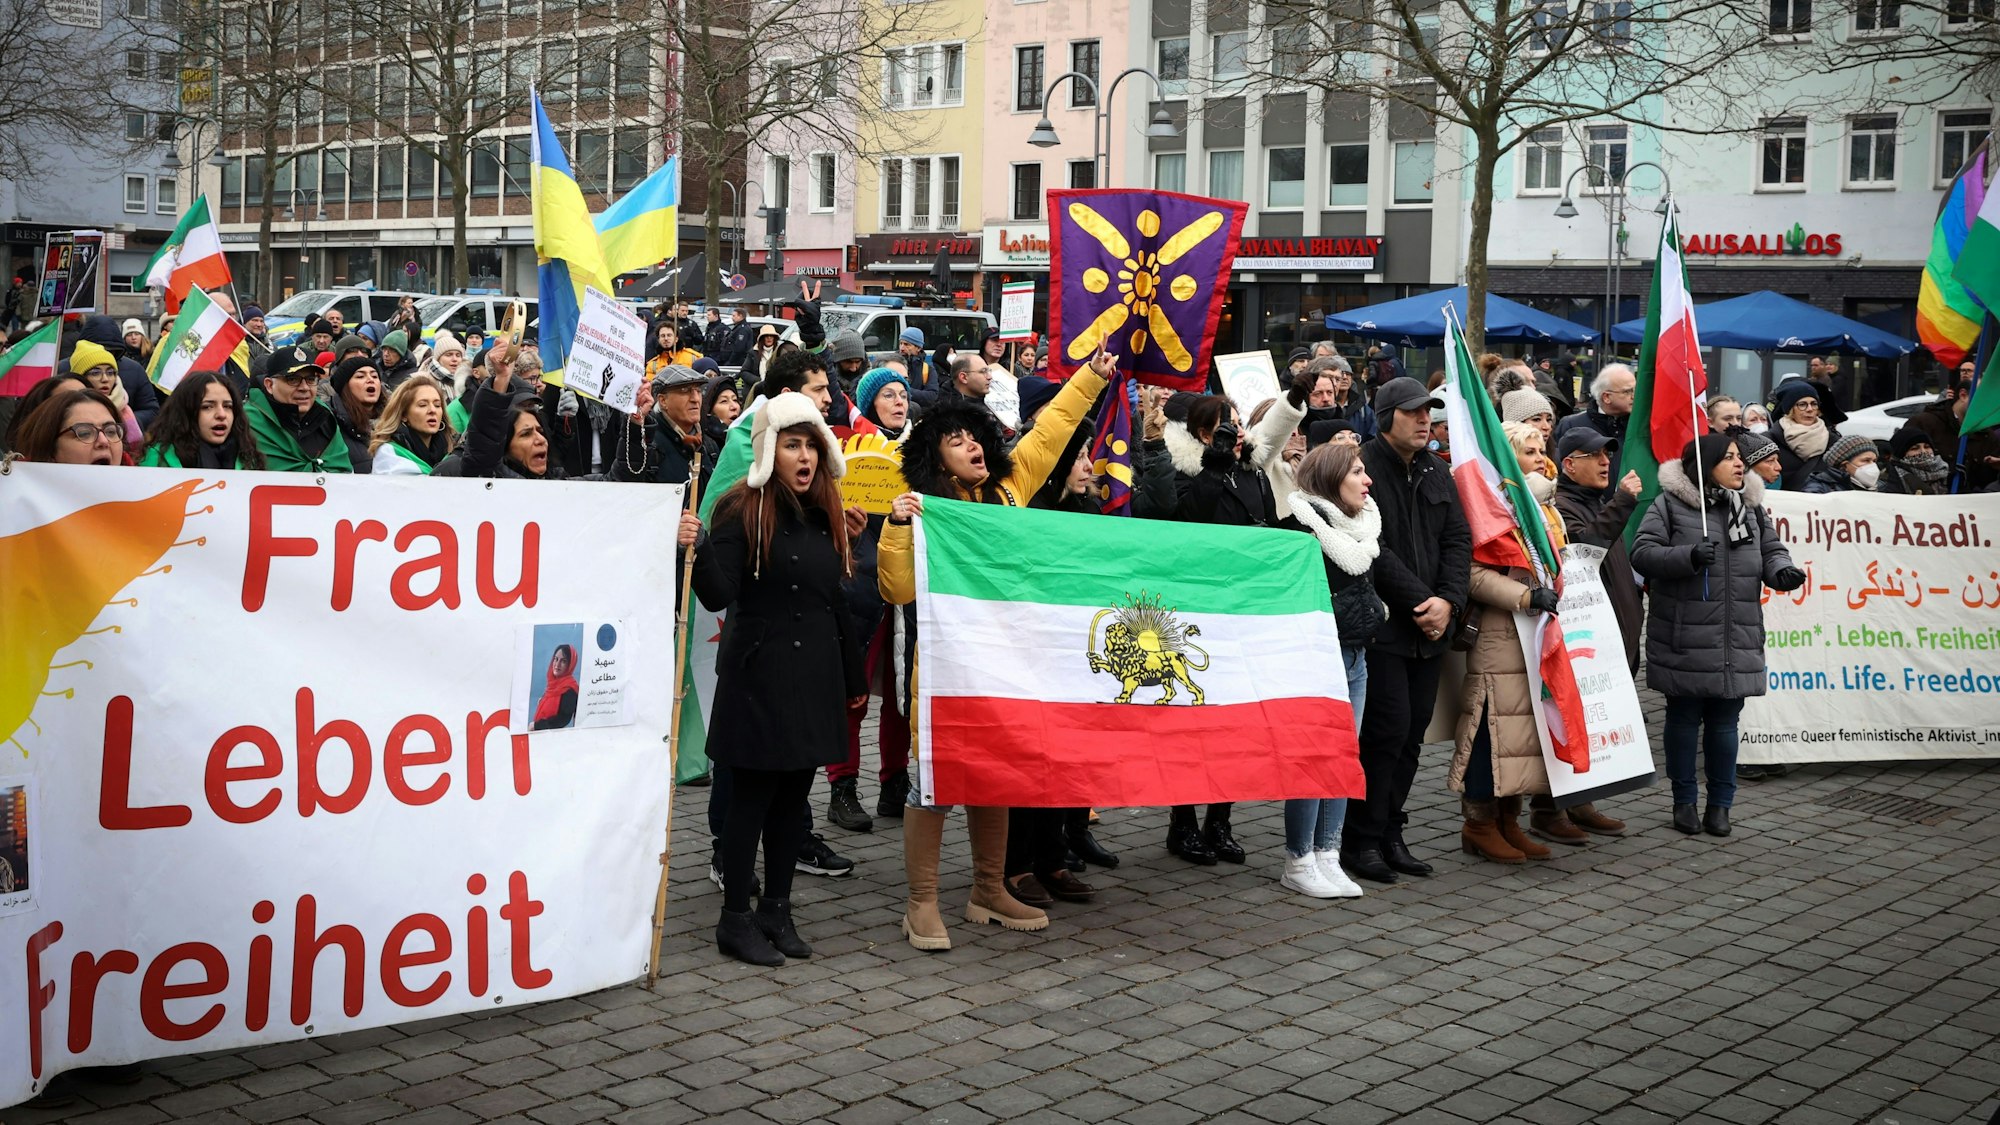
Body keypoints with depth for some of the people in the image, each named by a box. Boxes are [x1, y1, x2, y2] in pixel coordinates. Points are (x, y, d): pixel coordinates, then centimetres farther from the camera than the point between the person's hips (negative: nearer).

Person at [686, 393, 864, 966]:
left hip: (815, 675, 6)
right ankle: (735, 918, 10)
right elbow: (718, 596, -15)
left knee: (793, 795, 11)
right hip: (759, 674, -6)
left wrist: (852, 676, 19)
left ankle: (777, 908, 22)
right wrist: (698, 550, -34)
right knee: (751, 795, 0)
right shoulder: (741, 509, -9)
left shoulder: (825, 513, 11)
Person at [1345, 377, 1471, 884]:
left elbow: (1458, 539, 10)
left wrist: (1448, 600, -5)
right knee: (1387, 728, -9)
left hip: (1431, 628, 7)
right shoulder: (1364, 468, -10)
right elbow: (1373, 551, -16)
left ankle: (1389, 835, 18)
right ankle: (1361, 839, 1)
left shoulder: (1437, 472, 14)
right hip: (1381, 626, -7)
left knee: (1412, 733, 9)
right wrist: (1419, 601, -14)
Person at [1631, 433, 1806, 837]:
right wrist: (1688, 557, -23)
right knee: (1684, 718, 7)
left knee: (1725, 720, 9)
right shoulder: (1670, 504, -3)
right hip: (1686, 640, -4)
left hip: (1737, 641, 4)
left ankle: (1721, 803, 20)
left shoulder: (1751, 506, 14)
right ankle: (1684, 801, 20)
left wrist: (1781, 570, -4)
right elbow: (1642, 553, -8)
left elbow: (1772, 549, 19)